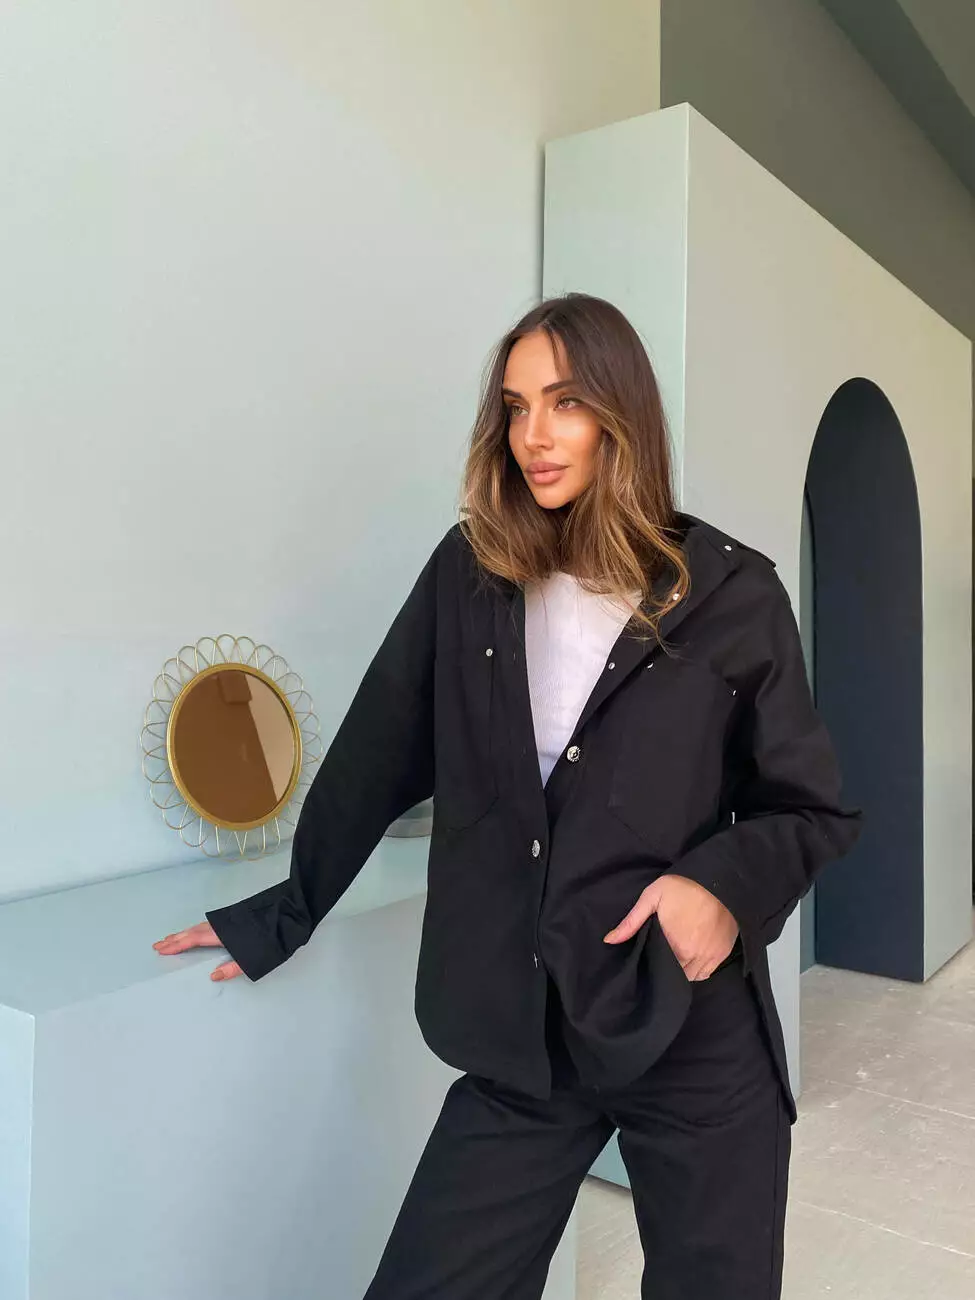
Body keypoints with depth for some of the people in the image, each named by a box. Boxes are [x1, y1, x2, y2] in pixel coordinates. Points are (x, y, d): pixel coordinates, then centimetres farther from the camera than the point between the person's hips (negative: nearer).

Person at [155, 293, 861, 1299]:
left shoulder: (732, 595, -5)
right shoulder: (466, 575, 0)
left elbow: (813, 809, 3)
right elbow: (374, 759, 8)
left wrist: (727, 881, -17)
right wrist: (283, 914, 14)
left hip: (700, 1038, 0)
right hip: (519, 1040, 1)